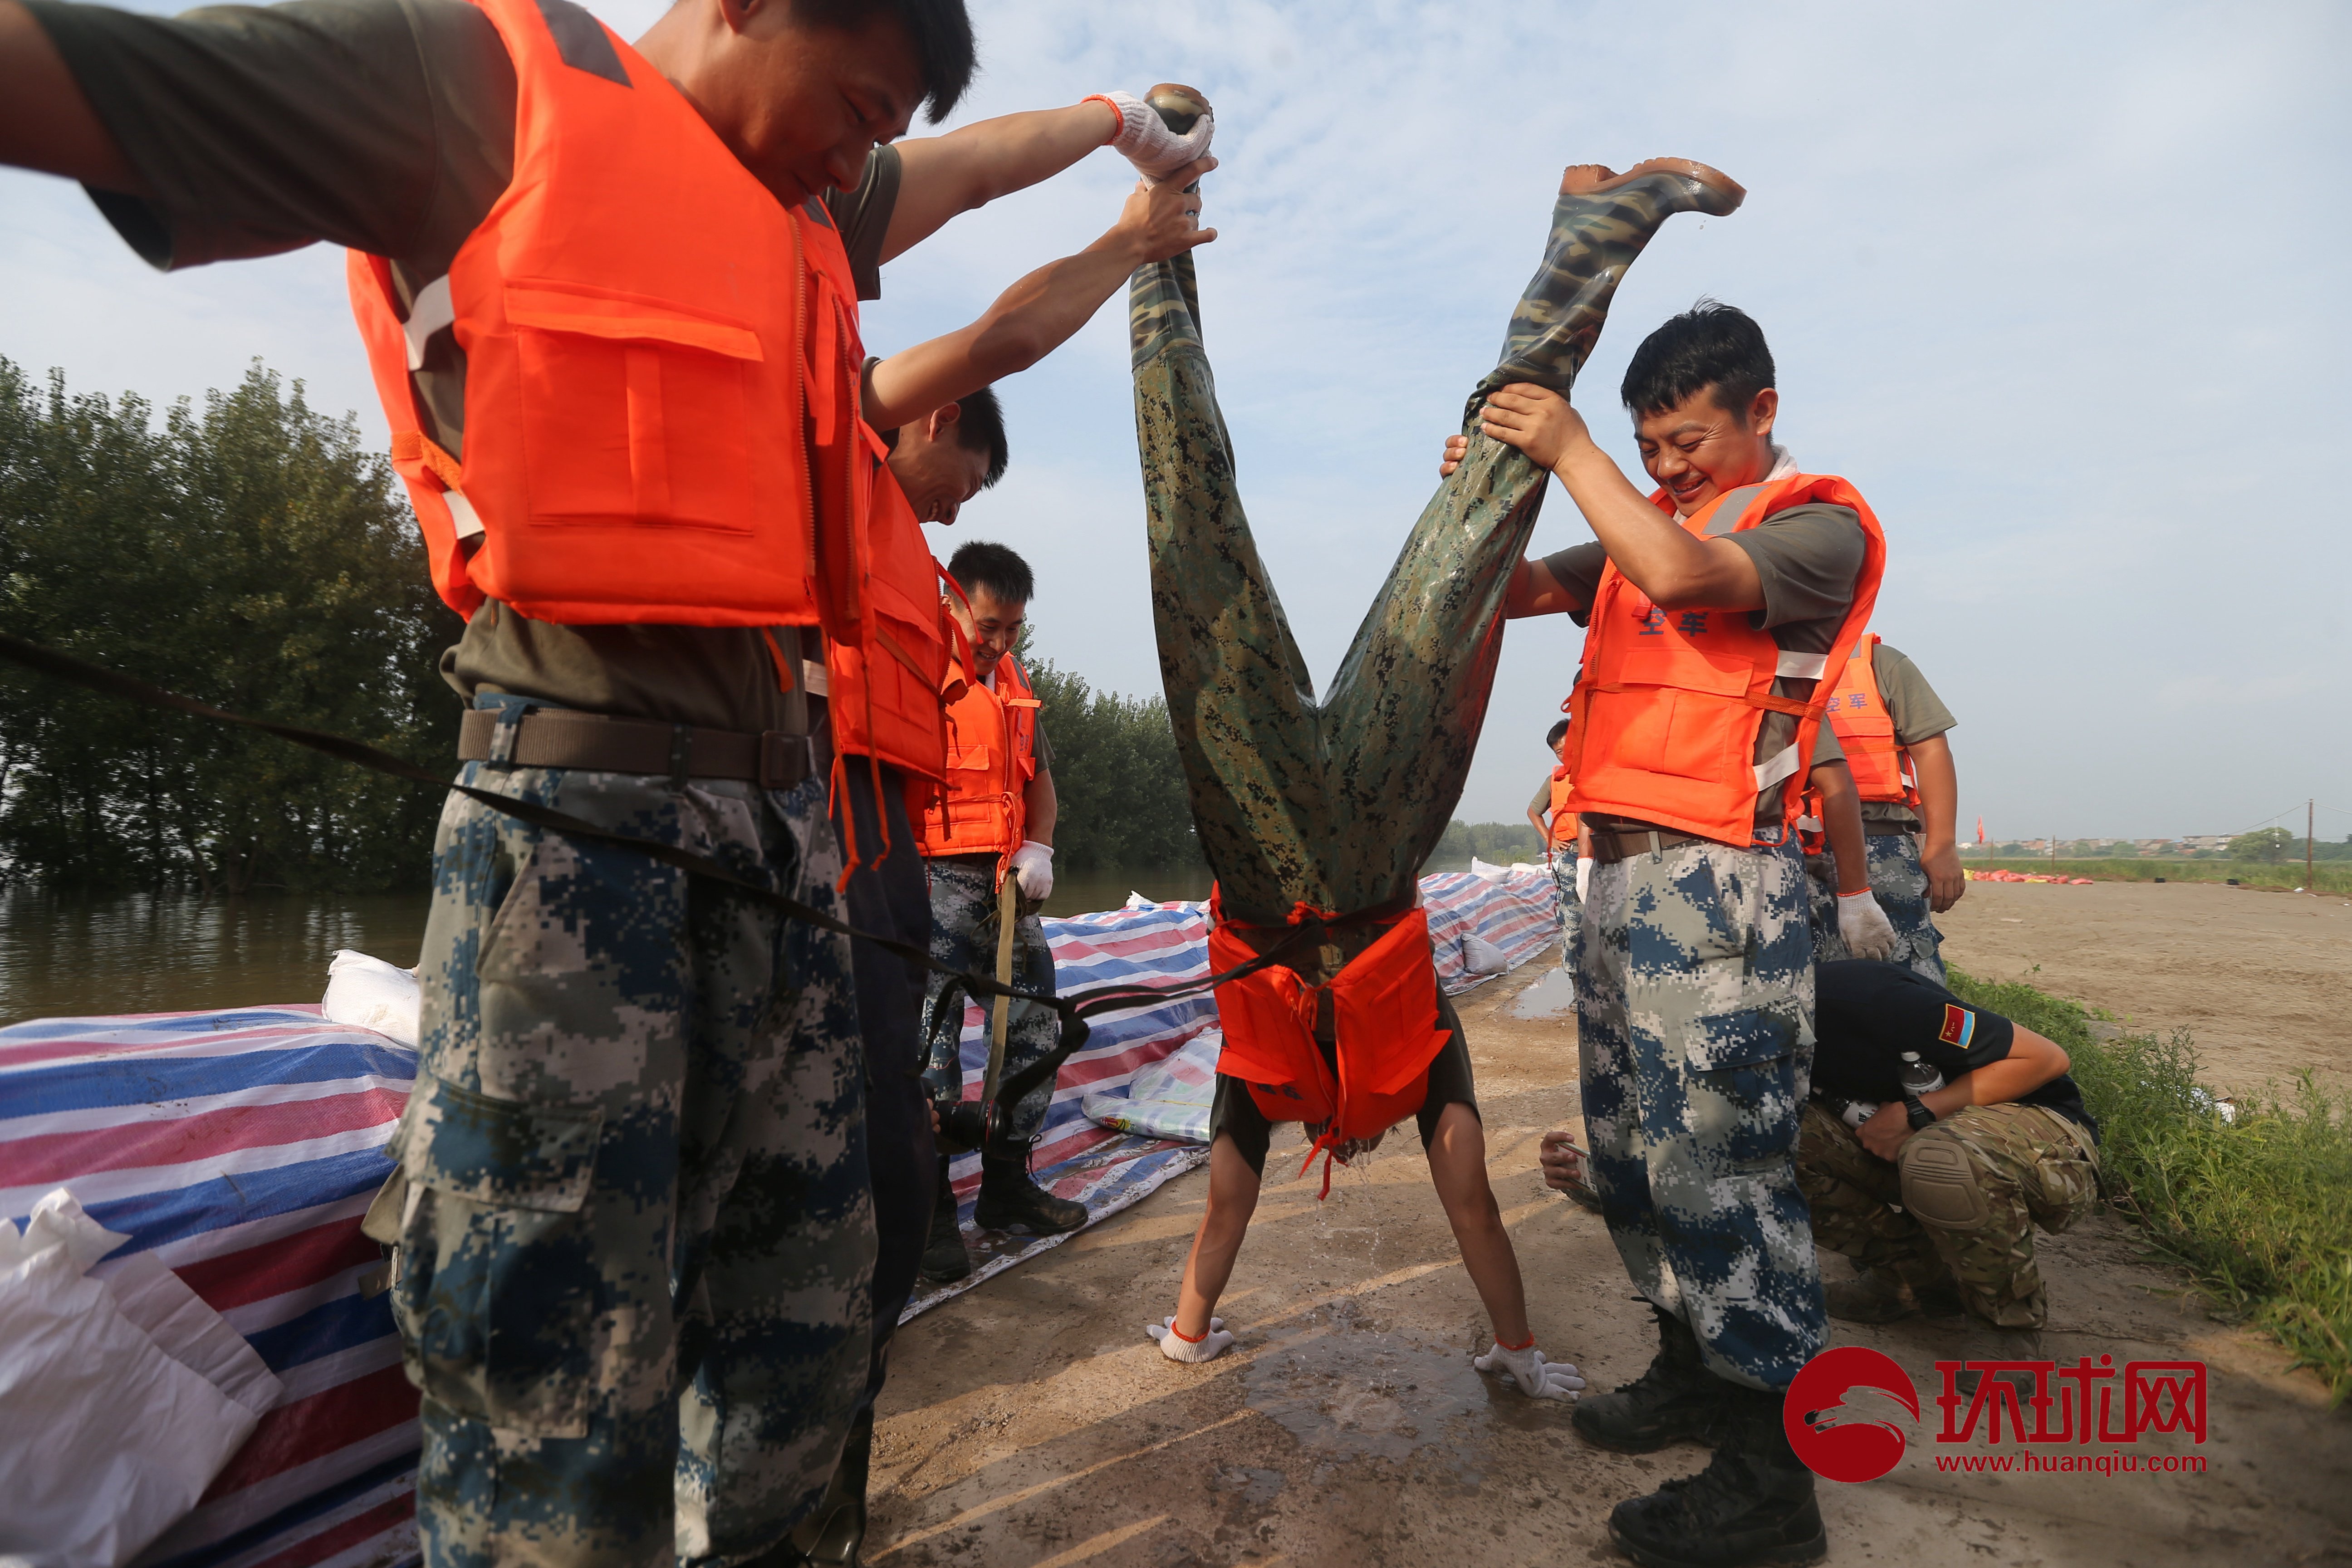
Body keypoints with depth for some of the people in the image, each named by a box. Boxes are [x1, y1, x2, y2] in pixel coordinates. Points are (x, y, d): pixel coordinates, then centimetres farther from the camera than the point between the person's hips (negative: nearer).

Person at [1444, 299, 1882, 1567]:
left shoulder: (1817, 525, -2)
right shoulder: (1646, 520, 20)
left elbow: (1681, 573, -21)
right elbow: (1515, 591, 18)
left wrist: (1568, 450, -14)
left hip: (1715, 887, -8)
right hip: (1619, 876, 8)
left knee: (1714, 1164, -7)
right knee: (1628, 1153, 14)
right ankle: (1692, 1370, 32)